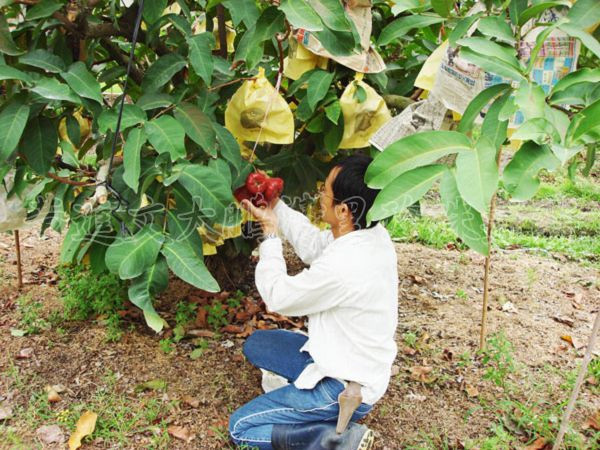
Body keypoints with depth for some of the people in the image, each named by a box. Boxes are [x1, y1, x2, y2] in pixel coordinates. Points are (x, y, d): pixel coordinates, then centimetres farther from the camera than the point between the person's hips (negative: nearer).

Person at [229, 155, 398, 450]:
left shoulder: (341, 267, -36)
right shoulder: (374, 234, -10)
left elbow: (277, 296, -17)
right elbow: (313, 245, 8)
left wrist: (270, 233, -7)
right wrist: (275, 207, 4)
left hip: (346, 391, -9)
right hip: (359, 365, 9)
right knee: (255, 344, 20)